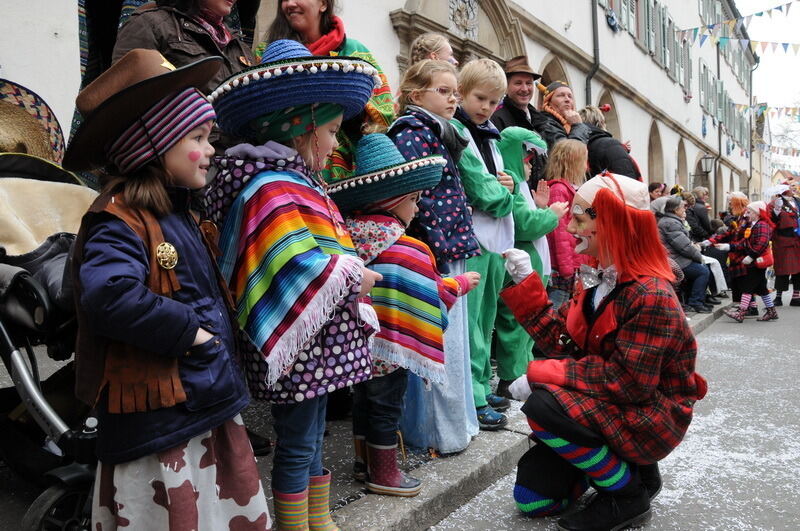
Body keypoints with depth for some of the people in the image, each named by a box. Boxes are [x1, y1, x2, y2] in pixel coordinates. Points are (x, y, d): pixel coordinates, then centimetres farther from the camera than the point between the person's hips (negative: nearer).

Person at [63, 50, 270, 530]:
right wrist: (188, 329, -26)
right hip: (159, 420, -9)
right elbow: (108, 297, -36)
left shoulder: (179, 213, 12)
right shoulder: (119, 221, -18)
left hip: (212, 401, 9)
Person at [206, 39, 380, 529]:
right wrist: (355, 275, -18)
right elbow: (300, 265, -30)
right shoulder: (273, 189, -20)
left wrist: (350, 273, 8)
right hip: (300, 346, -11)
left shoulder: (294, 183, 13)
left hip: (318, 344, 11)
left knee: (312, 437, 22)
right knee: (298, 444, 6)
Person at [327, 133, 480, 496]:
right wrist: (462, 283, 1)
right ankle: (383, 474, 23)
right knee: (386, 408, 8)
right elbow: (433, 295, -15)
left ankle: (363, 461, 36)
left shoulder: (349, 238, -2)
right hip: (389, 348, -7)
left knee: (363, 401, 20)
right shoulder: (408, 251, -21)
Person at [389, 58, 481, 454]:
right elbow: (416, 195, -20)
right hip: (432, 255, -10)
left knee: (451, 336, 16)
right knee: (437, 340, -3)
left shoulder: (440, 133, 20)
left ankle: (455, 420, 29)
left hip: (449, 252, 10)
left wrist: (457, 245, 18)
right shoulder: (412, 134, -10)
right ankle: (438, 431, 10)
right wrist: (440, 250, -21)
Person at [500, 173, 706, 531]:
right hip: (608, 407, 8)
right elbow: (562, 340, 1)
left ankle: (629, 495, -9)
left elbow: (628, 382, -28)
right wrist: (524, 283, -4)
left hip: (651, 417, -7)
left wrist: (541, 373, -25)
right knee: (531, 497, 3)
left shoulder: (650, 295, -24)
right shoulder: (598, 279, 2)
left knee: (545, 407, -31)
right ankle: (624, 464, 20)